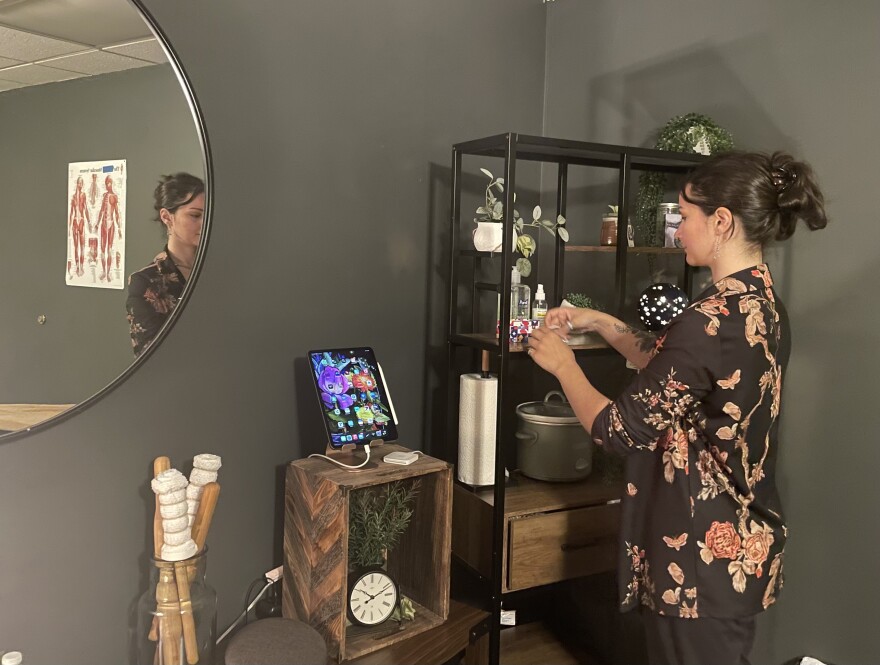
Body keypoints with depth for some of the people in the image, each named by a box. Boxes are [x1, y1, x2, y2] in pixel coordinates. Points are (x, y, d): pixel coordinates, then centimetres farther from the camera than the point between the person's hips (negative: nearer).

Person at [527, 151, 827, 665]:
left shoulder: (712, 320, -26)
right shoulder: (765, 306, 3)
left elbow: (623, 430, -20)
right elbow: (670, 368, 16)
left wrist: (562, 364, -6)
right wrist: (600, 324, 12)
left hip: (703, 555, -9)